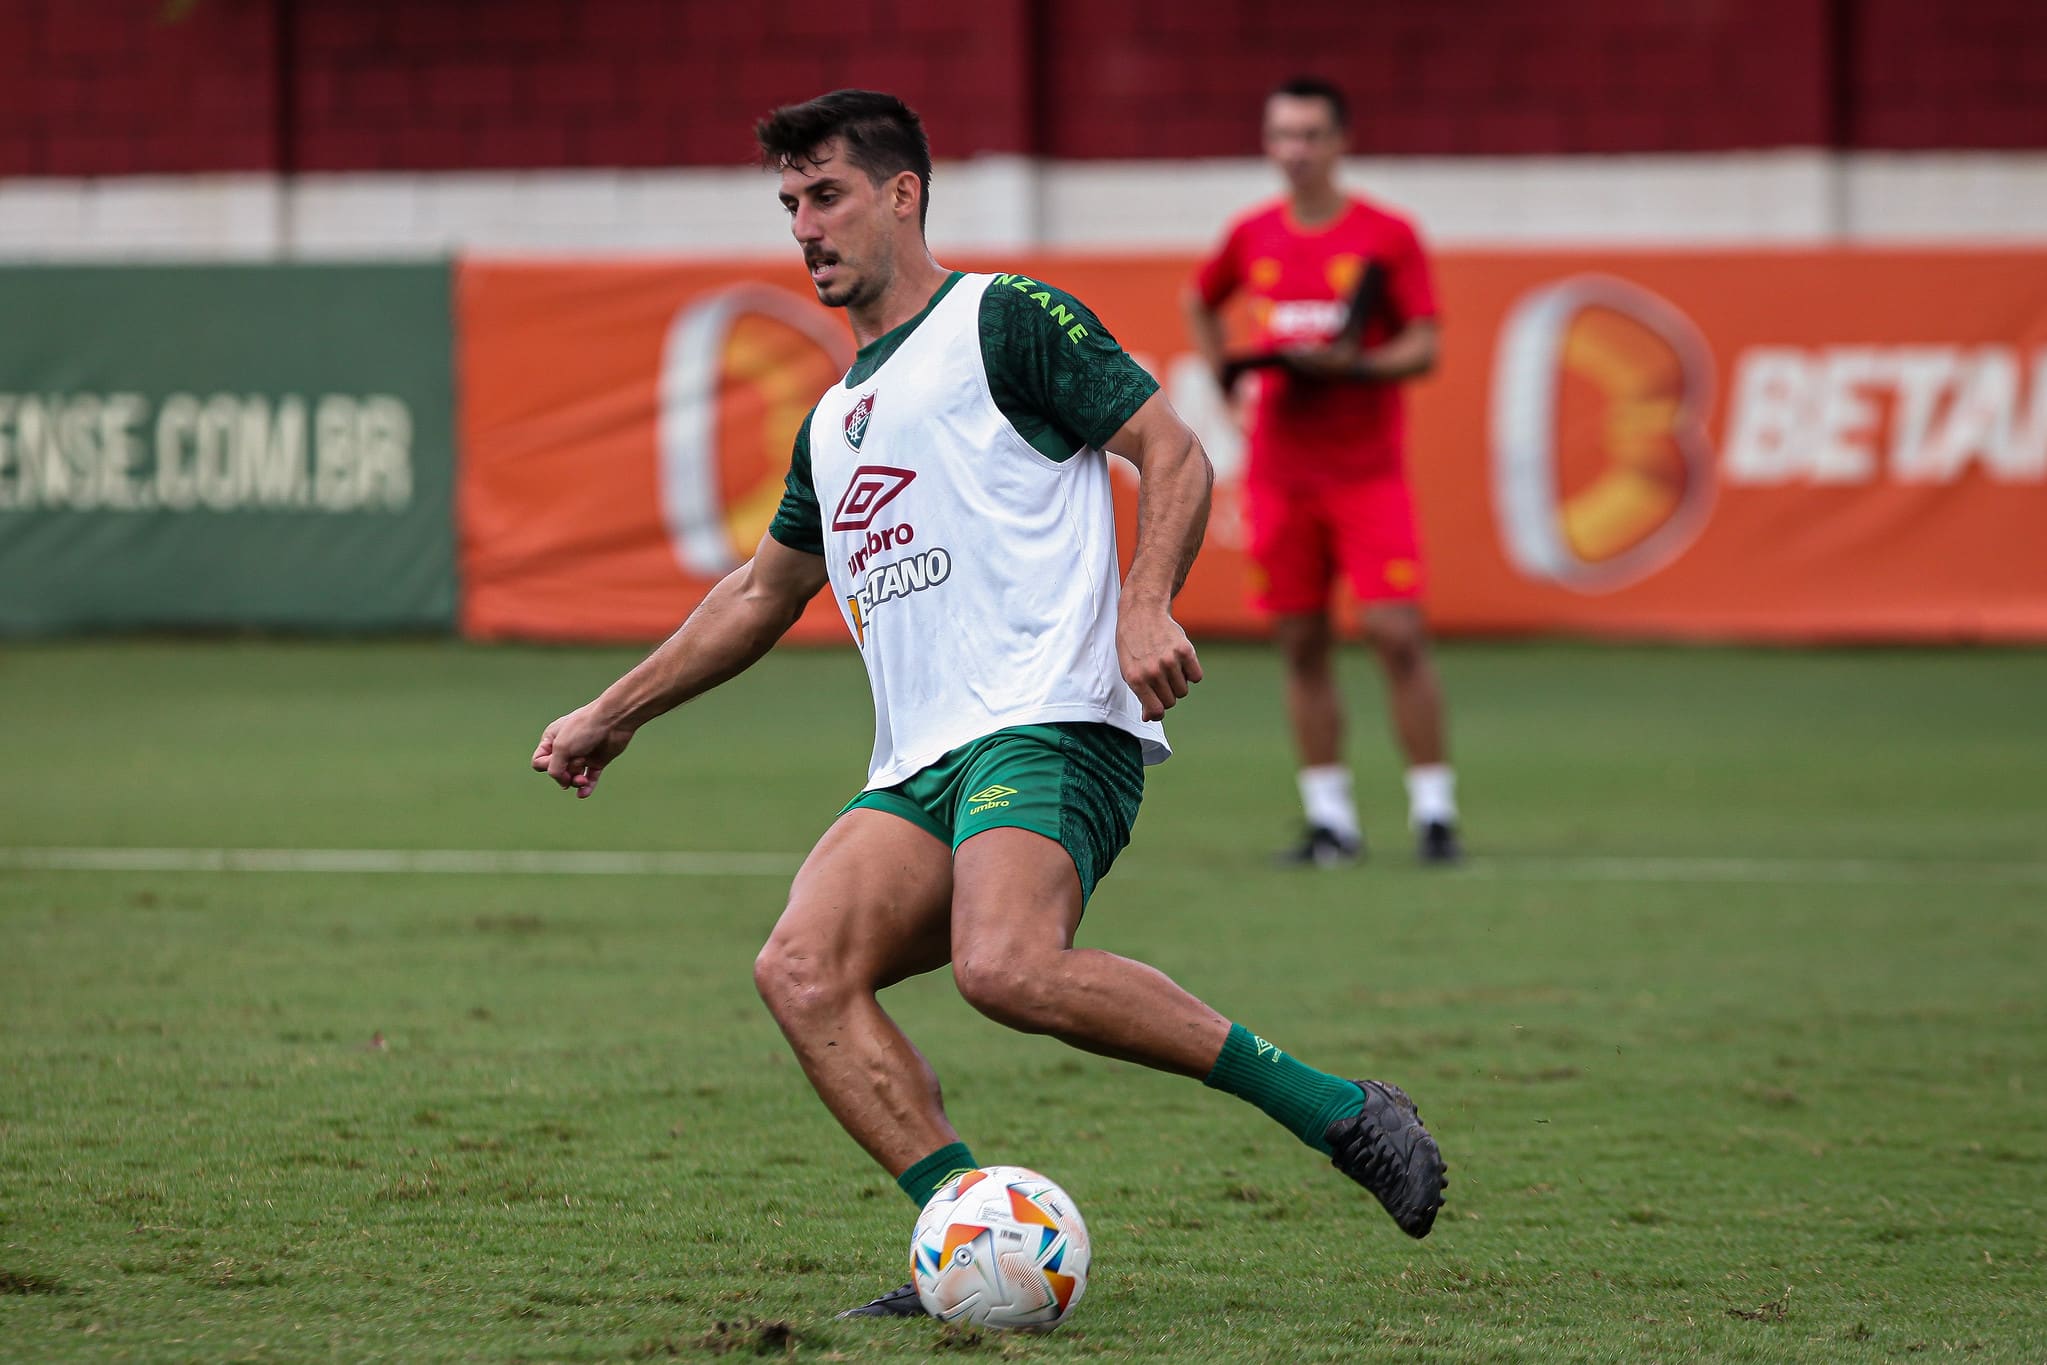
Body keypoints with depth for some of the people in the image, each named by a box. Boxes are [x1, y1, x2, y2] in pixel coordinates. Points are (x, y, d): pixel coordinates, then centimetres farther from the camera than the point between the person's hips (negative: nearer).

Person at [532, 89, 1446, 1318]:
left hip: (1050, 724, -8)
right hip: (918, 774, 8)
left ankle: (1340, 1111, -22)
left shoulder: (1004, 319, 4)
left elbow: (1174, 454, -3)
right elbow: (763, 592, 40)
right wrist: (615, 714, 42)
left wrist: (1147, 605, -19)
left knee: (1007, 971, -33)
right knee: (801, 970, -17)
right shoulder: (837, 418, 27)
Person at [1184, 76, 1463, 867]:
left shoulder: (1387, 236, -3)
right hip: (1278, 470, 3)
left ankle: (1433, 810, -3)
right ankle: (1330, 818, 9)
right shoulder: (1252, 238, 7)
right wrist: (1222, 375, 12)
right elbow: (1200, 302, 27)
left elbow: (1424, 349, -6)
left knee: (1398, 634, -11)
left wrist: (1353, 364, -22)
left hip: (1368, 470, -3)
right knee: (1300, 645, 2)